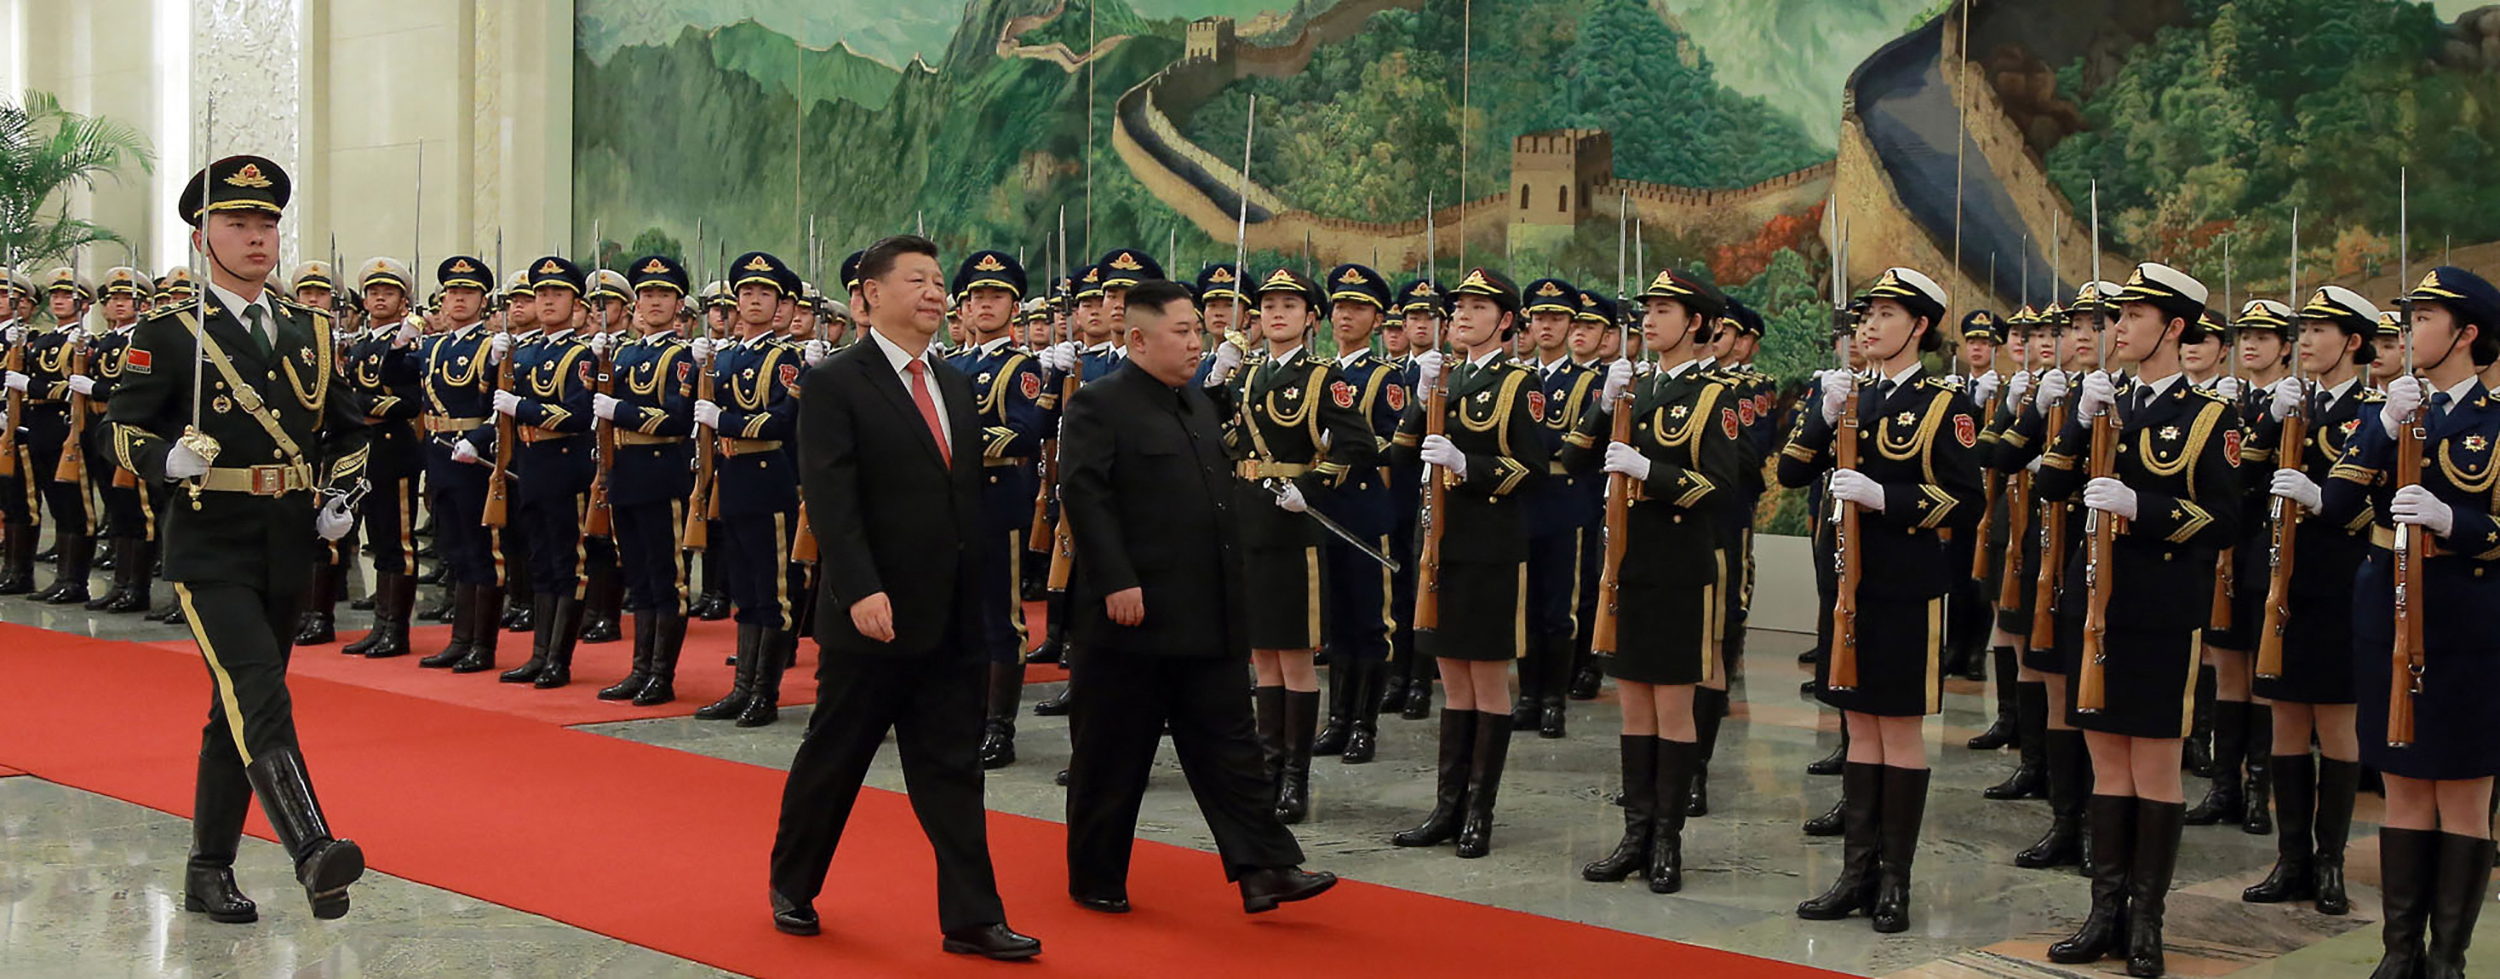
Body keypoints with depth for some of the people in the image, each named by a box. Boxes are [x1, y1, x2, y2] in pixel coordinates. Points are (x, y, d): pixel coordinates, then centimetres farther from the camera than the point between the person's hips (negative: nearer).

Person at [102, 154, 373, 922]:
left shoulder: (311, 332, 12)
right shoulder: (168, 334, -3)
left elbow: (348, 429, 22)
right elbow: (124, 431, -1)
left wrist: (343, 497, 6)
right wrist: (171, 459, -21)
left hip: (288, 551, 6)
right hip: (211, 550, -5)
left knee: (237, 714, 13)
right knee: (260, 703, -21)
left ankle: (209, 871, 23)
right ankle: (313, 855, -32)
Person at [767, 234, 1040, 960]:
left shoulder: (956, 385, 13)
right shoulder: (834, 384, -8)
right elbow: (829, 499, -16)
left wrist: (981, 590, 12)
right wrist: (861, 591, -25)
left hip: (954, 620, 6)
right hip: (876, 618, -5)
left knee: (952, 768, 6)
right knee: (833, 761, 9)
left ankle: (971, 918, 8)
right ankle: (792, 887, 28)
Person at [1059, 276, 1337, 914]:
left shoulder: (1198, 401, 16)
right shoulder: (1099, 406, -9)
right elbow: (1086, 496, -16)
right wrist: (1116, 581, -22)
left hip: (1208, 617, 7)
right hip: (1135, 615, -7)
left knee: (1227, 742, 5)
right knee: (1113, 753, 4)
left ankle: (1264, 868, 5)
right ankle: (1095, 878, 16)